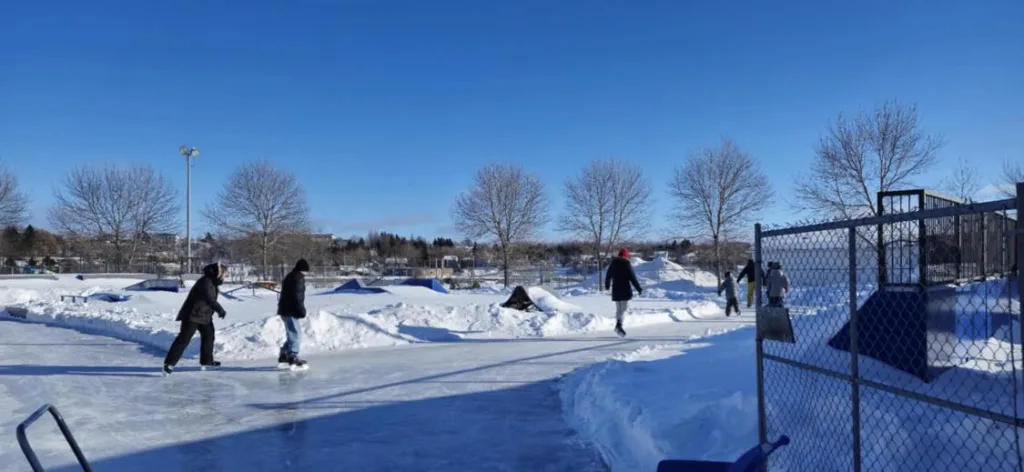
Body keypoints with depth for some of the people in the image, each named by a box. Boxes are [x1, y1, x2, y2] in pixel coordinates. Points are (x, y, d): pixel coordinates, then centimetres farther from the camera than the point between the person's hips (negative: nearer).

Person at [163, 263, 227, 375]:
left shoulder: (213, 282, 9)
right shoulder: (205, 282, -22)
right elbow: (210, 300, -28)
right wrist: (221, 310, -17)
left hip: (205, 315, 10)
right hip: (193, 315, -10)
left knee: (208, 335, 17)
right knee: (184, 338, -12)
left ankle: (206, 360, 30)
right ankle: (169, 363, -10)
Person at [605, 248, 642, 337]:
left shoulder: (613, 264, 8)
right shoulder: (627, 264, -8)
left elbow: (608, 276, 18)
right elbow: (633, 278, -11)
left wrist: (607, 285, 36)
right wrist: (639, 289, -5)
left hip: (616, 290, 5)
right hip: (625, 290, -5)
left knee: (618, 309, 15)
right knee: (624, 308, -5)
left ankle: (618, 325, 12)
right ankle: (619, 324, -24)